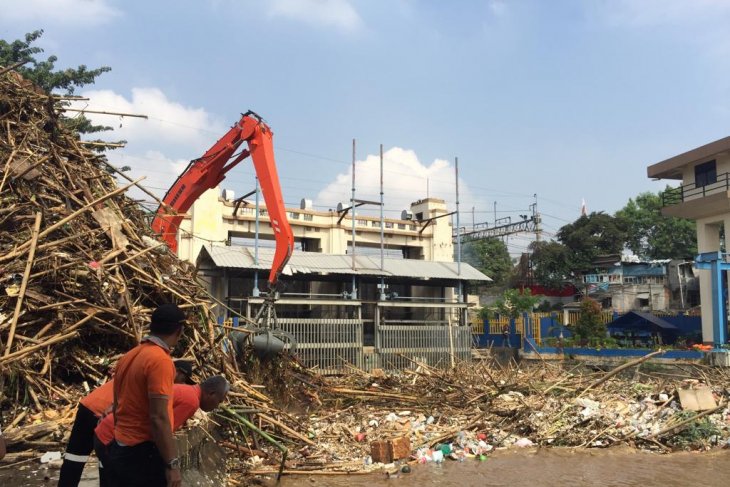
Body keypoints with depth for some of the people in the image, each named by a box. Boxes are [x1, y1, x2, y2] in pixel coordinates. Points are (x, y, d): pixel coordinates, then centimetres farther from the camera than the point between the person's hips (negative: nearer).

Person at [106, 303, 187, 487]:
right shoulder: (160, 360, -19)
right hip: (144, 454, -8)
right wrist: (172, 463, -18)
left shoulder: (128, 356, 8)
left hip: (119, 451, 9)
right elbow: (159, 418, -23)